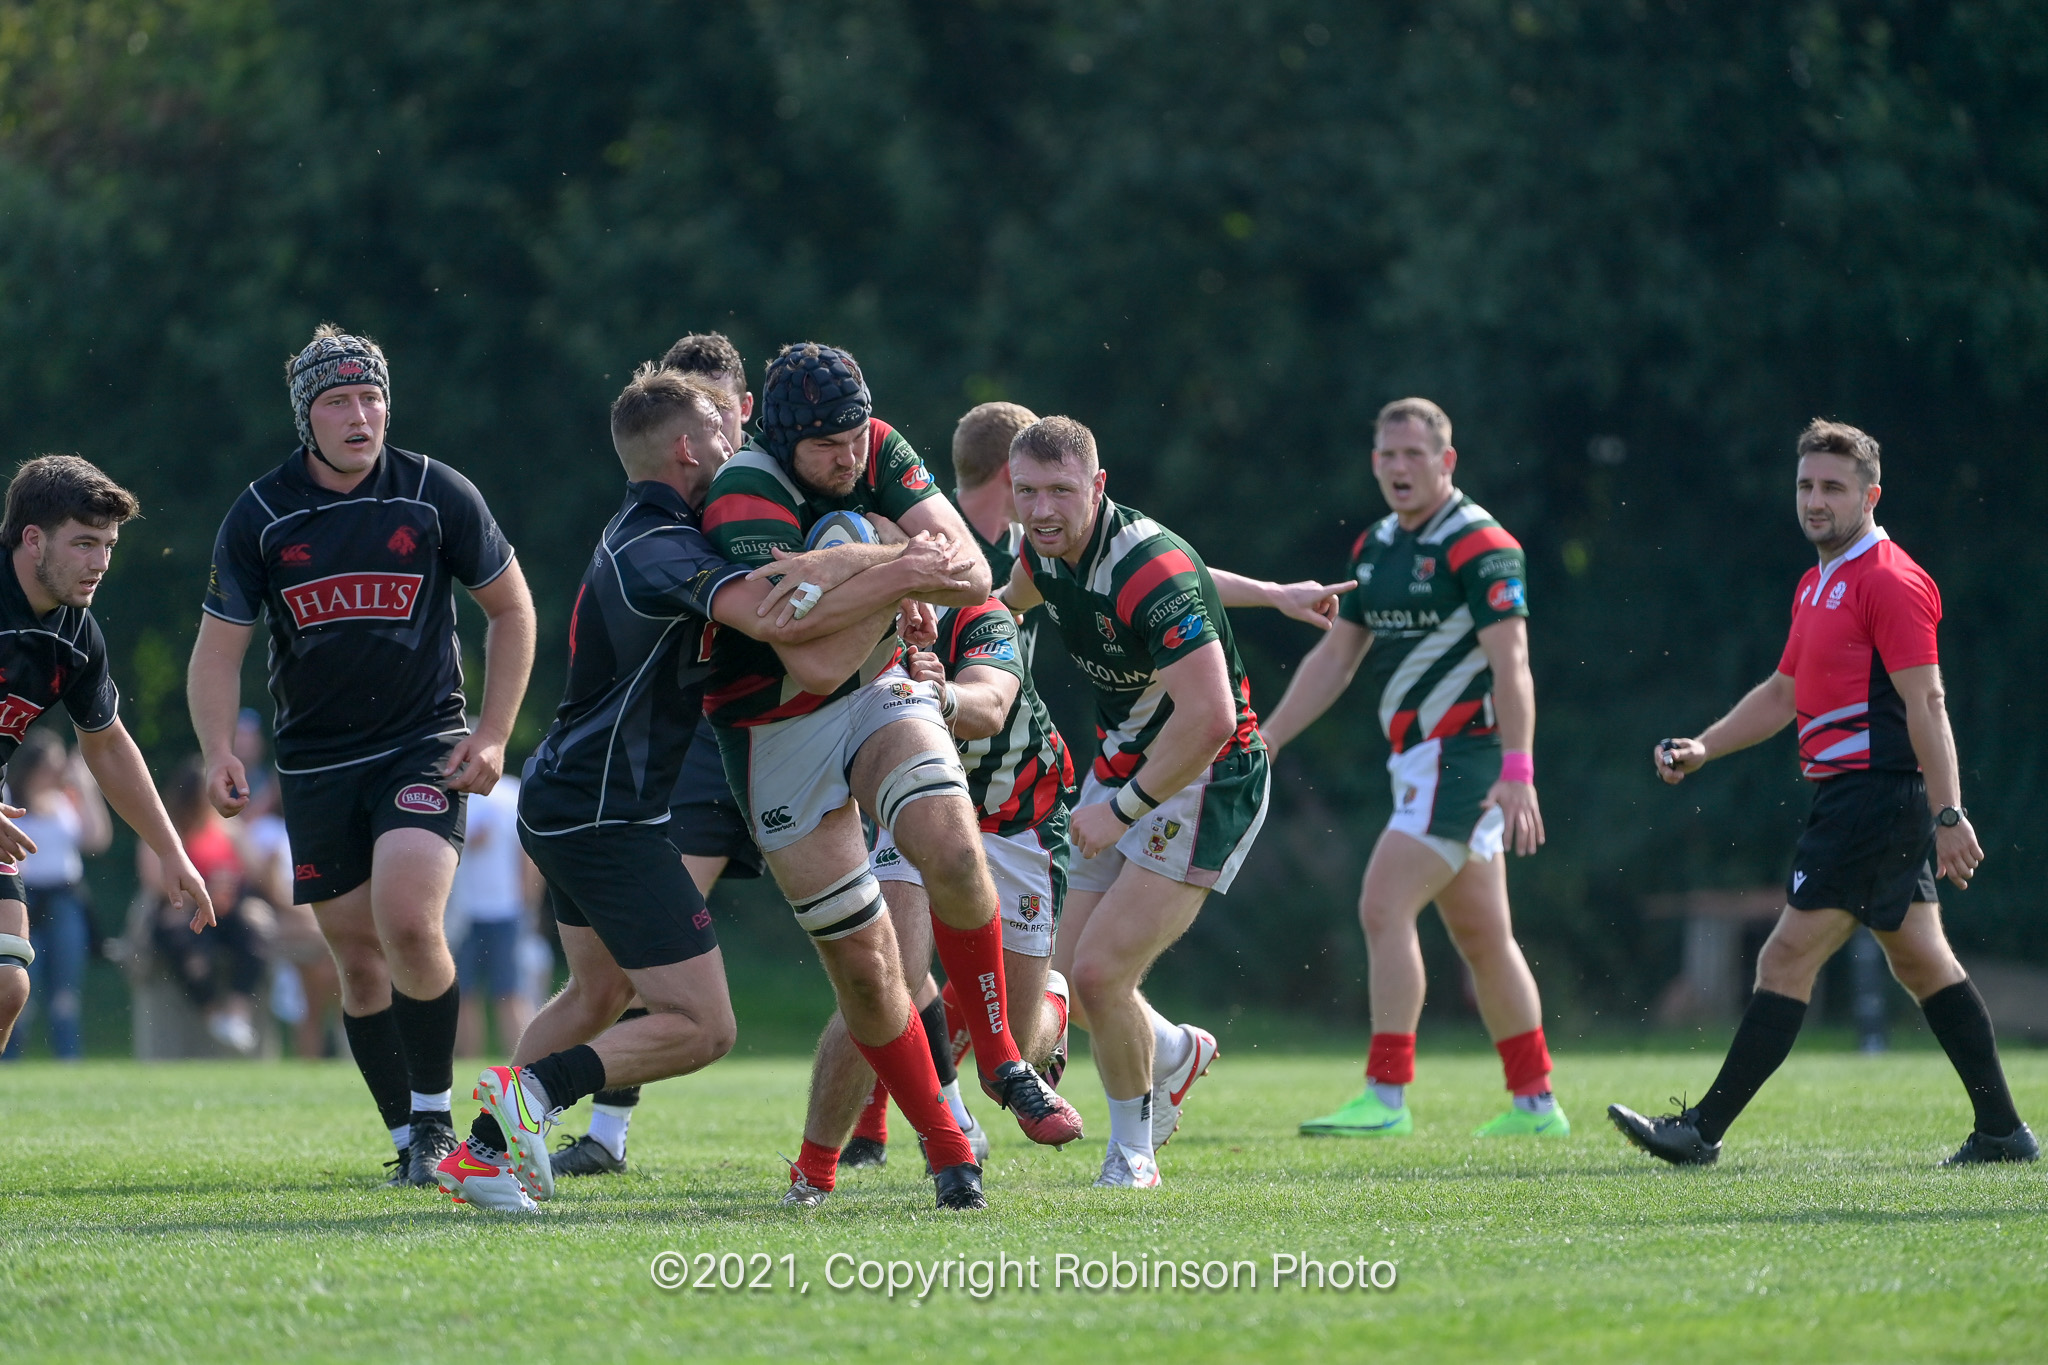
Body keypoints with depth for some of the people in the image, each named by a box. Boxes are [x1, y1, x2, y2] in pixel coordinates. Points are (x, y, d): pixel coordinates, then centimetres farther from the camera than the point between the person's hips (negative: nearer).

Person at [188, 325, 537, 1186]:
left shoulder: (438, 495, -5)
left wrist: (493, 735, -2)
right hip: (315, 763, 2)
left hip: (424, 745, -2)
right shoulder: (260, 515, -3)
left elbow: (511, 607, 6)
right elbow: (219, 648, 2)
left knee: (407, 921, -22)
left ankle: (435, 1117, -6)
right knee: (358, 961, 3)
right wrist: (219, 753, -15)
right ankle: (409, 1143, 15)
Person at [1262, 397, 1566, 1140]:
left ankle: (1387, 1097, -16)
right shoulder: (1376, 547, 14)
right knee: (1482, 936, 11)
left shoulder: (1480, 546, -13)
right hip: (1421, 762, 9)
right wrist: (1266, 741, 14)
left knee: (1383, 907, -15)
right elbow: (1336, 655, 19)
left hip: (1462, 757, -9)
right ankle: (1535, 1102, 16)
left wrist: (1517, 772, -28)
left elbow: (1510, 661, -20)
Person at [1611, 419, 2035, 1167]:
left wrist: (1949, 815, -21)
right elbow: (1783, 692, 26)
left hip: (1874, 792, -10)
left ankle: (1703, 1130, -9)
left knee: (1787, 959, -9)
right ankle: (2002, 1130, 15)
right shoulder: (1818, 584, 18)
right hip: (1847, 792, 10)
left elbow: (1926, 703, -17)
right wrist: (1701, 748, 15)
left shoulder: (1889, 580, -12)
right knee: (1923, 961, 12)